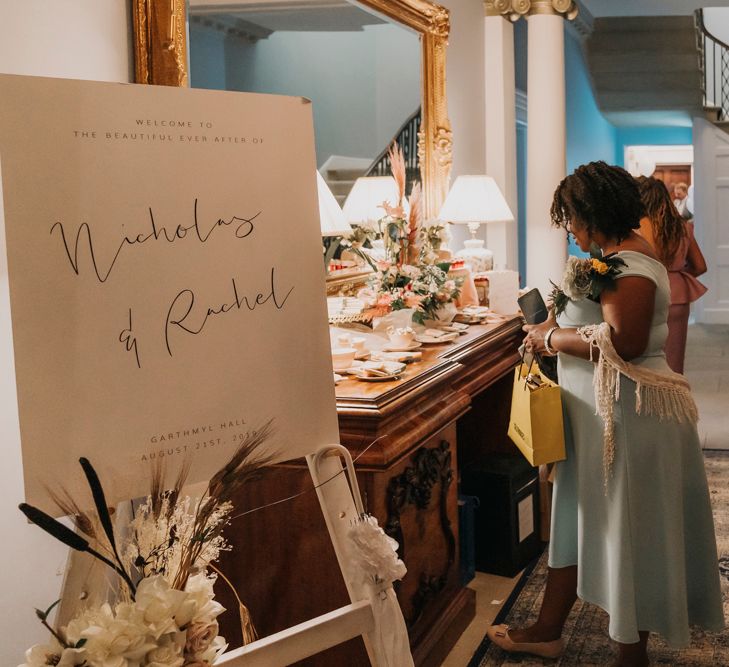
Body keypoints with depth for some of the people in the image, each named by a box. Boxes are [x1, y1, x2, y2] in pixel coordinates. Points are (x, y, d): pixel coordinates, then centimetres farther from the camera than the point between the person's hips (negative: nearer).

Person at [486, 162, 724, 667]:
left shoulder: (627, 265, -20)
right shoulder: (622, 252, 12)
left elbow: (624, 342, -30)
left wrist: (554, 336, -18)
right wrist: (559, 326, 5)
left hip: (628, 414, -11)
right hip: (600, 410, 11)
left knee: (627, 530, 3)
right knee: (578, 515, 17)